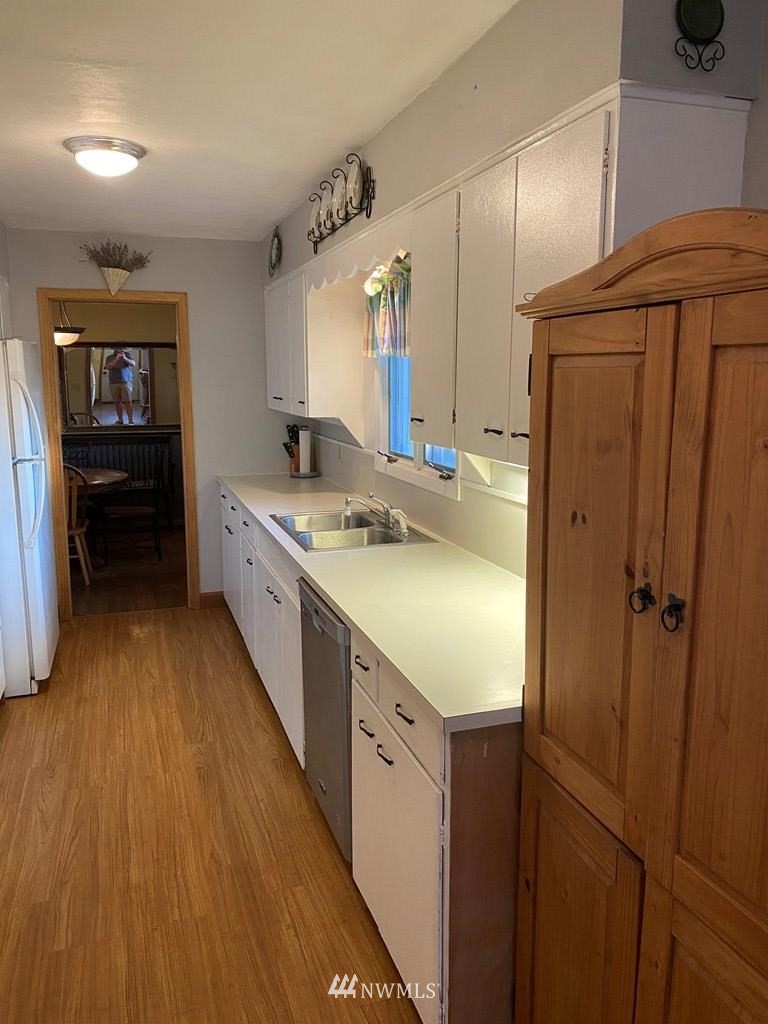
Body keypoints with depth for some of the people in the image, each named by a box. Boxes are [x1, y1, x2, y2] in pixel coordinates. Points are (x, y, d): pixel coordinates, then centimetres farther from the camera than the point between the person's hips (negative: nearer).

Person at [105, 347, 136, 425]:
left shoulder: (127, 355, 11)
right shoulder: (110, 357, 13)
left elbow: (133, 364, -2)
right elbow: (108, 367, -2)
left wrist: (125, 358, -20)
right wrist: (116, 359, -14)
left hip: (126, 381, -2)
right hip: (113, 383, 2)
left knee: (127, 402, -10)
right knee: (117, 402, 2)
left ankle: (131, 421, -12)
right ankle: (120, 420, 11)